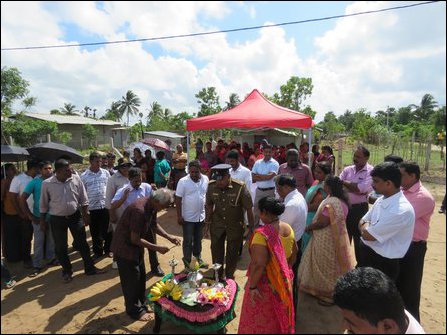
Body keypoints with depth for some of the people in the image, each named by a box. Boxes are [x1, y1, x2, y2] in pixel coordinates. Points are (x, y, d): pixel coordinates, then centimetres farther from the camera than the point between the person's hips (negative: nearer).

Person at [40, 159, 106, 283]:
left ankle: (89, 268, 24)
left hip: (75, 216, 1)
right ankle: (67, 271, 31)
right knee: (60, 247, 10)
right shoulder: (47, 184, -11)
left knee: (82, 243, 10)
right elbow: (43, 204, 1)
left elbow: (83, 199, -1)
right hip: (57, 219, -1)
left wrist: (86, 215, 0)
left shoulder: (76, 179, -9)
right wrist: (42, 220, 6)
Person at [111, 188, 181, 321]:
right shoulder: (139, 210, -35)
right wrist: (156, 247, -23)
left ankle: (142, 305, 35)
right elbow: (135, 239, -30)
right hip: (125, 247, -9)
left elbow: (154, 224, 10)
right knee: (132, 280, 6)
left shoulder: (151, 206, -7)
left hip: (136, 246, 9)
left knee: (141, 276, 18)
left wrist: (169, 237, 1)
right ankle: (135, 310, 25)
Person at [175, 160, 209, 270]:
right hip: (188, 217, -4)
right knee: (188, 241, 8)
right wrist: (179, 216, -12)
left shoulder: (205, 179, -3)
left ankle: (198, 258, 38)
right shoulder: (183, 181, -15)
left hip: (201, 216, 4)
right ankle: (187, 262, 25)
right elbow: (178, 199, -11)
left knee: (198, 240, 20)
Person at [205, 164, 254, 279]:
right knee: (216, 249, 16)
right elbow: (209, 205, 0)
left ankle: (229, 276, 38)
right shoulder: (211, 186, -16)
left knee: (232, 252, 13)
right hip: (217, 224, 3)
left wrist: (251, 227, -9)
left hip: (235, 225, -2)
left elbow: (248, 209, -15)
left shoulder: (240, 188, -26)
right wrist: (207, 223, 4)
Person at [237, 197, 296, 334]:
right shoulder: (288, 228, -5)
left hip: (266, 284, -7)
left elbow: (259, 264, -31)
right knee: (279, 315, 28)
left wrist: (252, 286, -19)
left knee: (260, 319, 17)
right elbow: (293, 254, 8)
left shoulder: (262, 234, -28)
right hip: (284, 281, 7)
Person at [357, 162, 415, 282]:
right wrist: (368, 227, -13)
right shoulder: (381, 200, 0)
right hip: (366, 254, 8)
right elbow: (362, 223, 9)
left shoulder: (402, 210, -27)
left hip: (383, 263, -8)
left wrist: (366, 226, -4)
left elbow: (367, 235, -25)